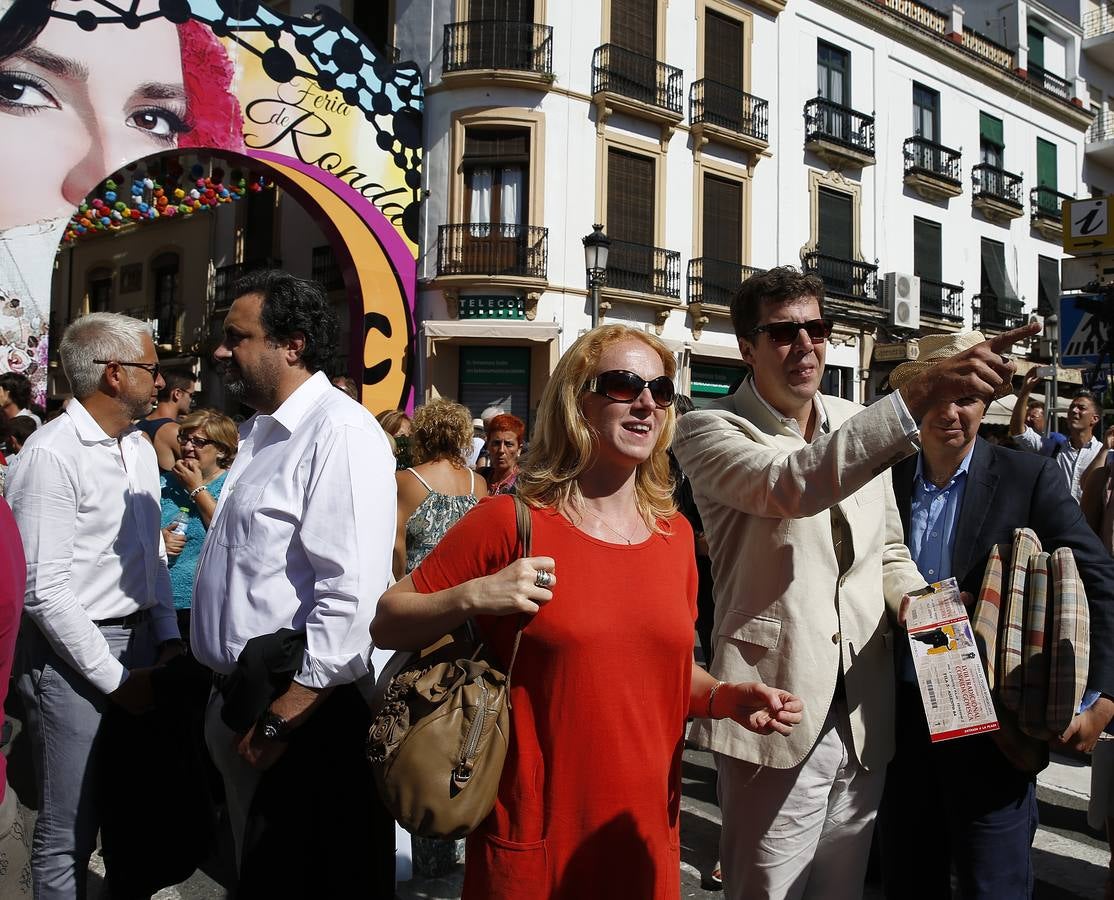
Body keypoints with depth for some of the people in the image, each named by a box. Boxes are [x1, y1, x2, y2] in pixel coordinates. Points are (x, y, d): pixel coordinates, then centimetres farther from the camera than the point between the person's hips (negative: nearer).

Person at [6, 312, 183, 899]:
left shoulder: (141, 450, 10)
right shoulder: (51, 455, -16)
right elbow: (44, 591, -18)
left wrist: (168, 641, 6)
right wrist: (115, 678, -14)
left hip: (138, 638, 8)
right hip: (72, 654, -8)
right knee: (68, 834, 5)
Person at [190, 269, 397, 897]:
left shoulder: (341, 432, -19)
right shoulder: (261, 433, 13)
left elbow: (351, 594, -26)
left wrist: (284, 718, -22)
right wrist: (233, 701, 19)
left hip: (305, 710, -9)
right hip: (240, 700, 9)